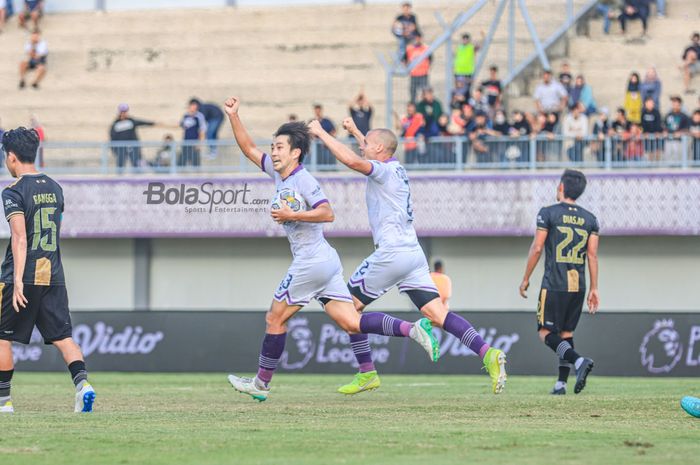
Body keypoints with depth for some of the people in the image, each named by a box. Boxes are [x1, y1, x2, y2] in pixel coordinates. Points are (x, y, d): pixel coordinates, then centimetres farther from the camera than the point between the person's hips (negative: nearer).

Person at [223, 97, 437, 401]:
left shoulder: (303, 180, -12)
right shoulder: (278, 172, 14)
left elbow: (327, 213, -22)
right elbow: (248, 148, 22)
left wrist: (291, 215, -22)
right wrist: (233, 116, 14)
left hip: (312, 261, -9)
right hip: (326, 261, 9)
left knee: (275, 319, 4)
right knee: (351, 323, -1)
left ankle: (261, 384, 14)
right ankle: (412, 329, -13)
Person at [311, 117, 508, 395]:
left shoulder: (384, 171, -7)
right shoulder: (396, 169, 18)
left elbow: (351, 160, -26)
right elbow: (372, 155, 44)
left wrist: (321, 133, -17)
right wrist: (355, 131, 47)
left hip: (391, 254, -9)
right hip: (414, 254, 9)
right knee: (437, 315, -2)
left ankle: (366, 373, 7)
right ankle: (488, 354, -19)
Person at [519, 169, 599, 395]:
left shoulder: (548, 213, -4)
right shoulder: (590, 219, 9)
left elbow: (537, 248, -6)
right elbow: (592, 255, 6)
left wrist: (526, 279, 4)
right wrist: (594, 289, 8)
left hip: (554, 284, -5)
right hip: (578, 286, 5)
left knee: (546, 332, 0)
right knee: (566, 333, 12)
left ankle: (578, 361, -22)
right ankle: (561, 383, 7)